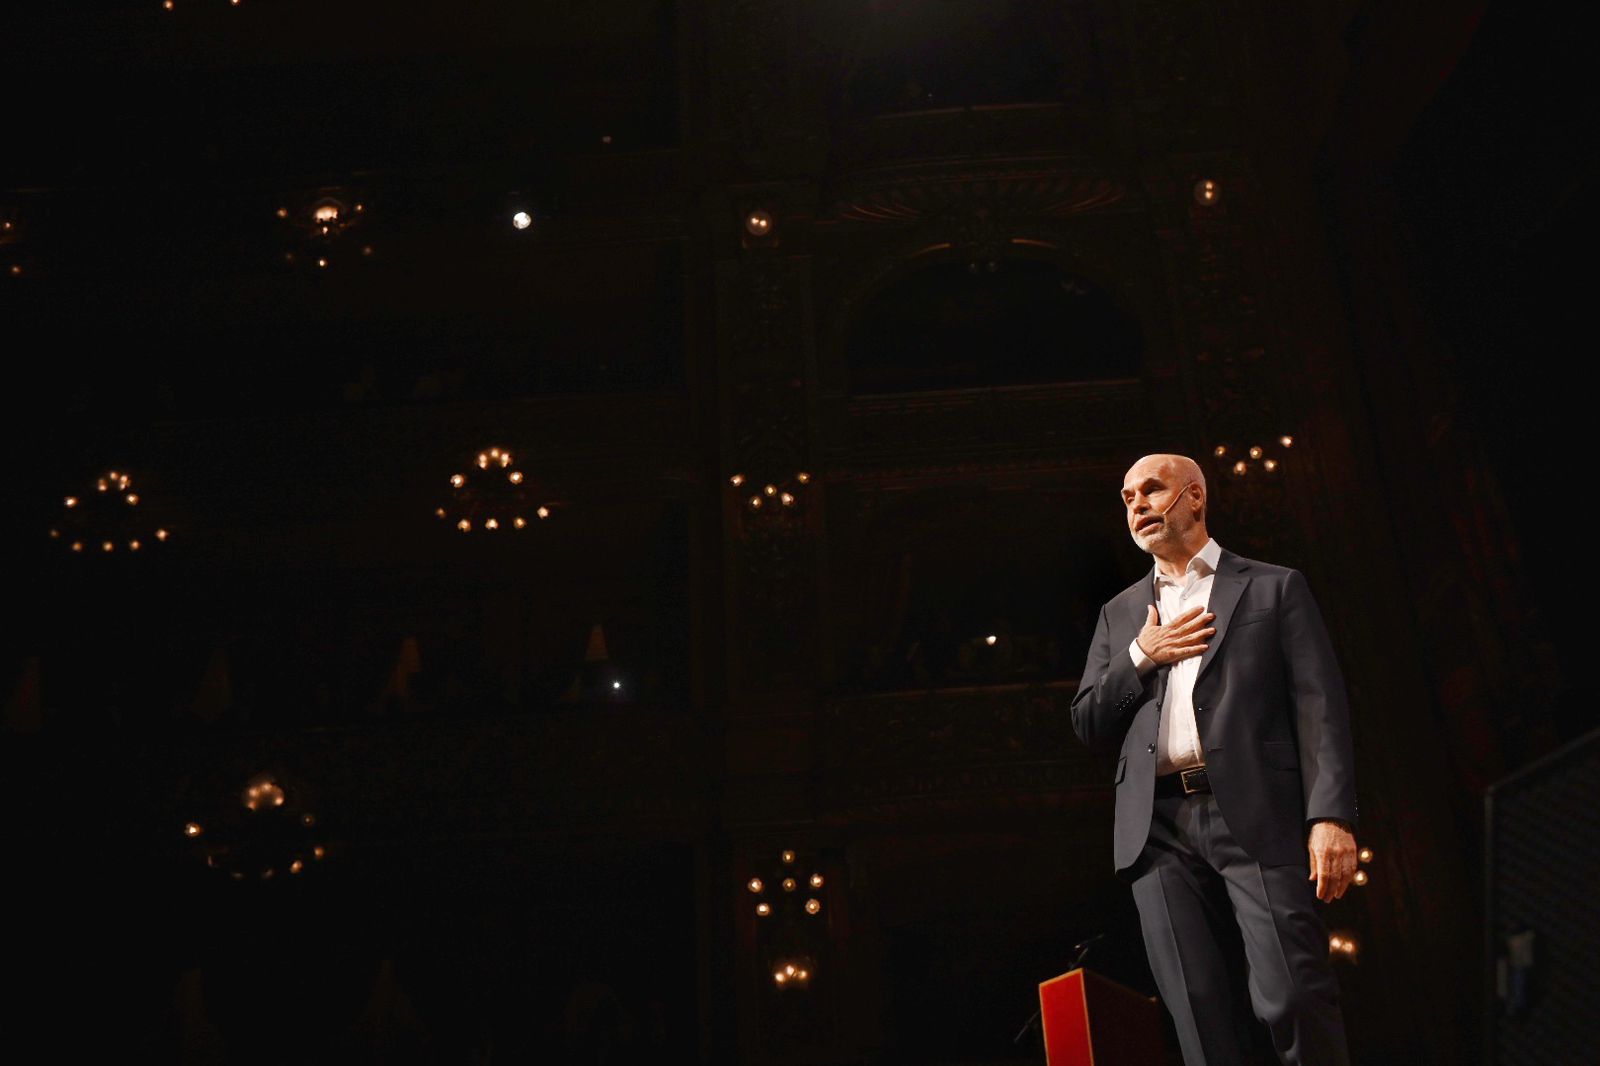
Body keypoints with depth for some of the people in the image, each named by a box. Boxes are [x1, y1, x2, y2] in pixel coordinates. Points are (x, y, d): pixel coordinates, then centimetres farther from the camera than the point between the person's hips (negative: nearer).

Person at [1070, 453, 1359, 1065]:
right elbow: (1087, 727, 17)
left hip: (1255, 817, -3)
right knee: (1201, 1015, 3)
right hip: (1160, 829, 3)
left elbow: (1321, 707, 2)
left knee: (1293, 999, -11)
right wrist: (1140, 658, 1)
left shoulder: (1274, 588, 11)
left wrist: (1332, 816, -12)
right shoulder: (1120, 614, 22)